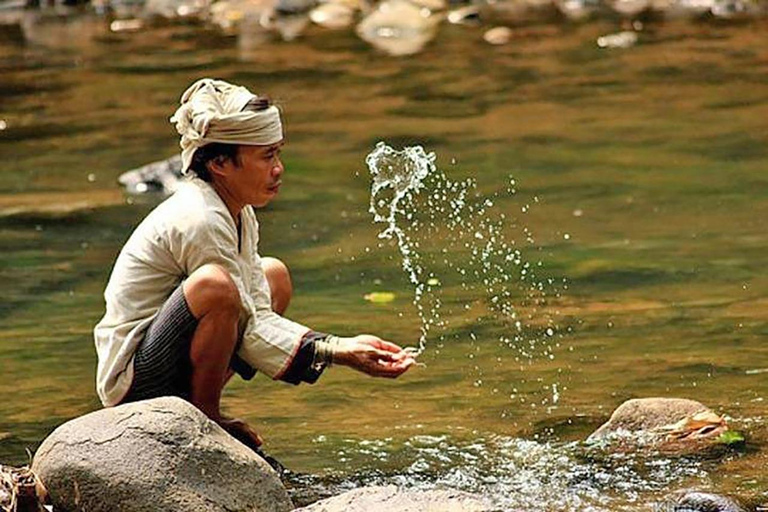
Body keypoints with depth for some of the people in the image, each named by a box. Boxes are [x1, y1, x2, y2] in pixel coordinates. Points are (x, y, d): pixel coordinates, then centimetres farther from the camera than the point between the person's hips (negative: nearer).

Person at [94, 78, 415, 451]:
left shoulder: (238, 214, 7)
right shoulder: (198, 221, -23)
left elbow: (256, 316, 7)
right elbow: (249, 332, -19)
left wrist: (339, 346, -3)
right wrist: (337, 355, -19)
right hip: (133, 383, -11)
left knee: (274, 276, 20)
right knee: (214, 286, -35)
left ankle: (199, 410, 11)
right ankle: (203, 420, -13)